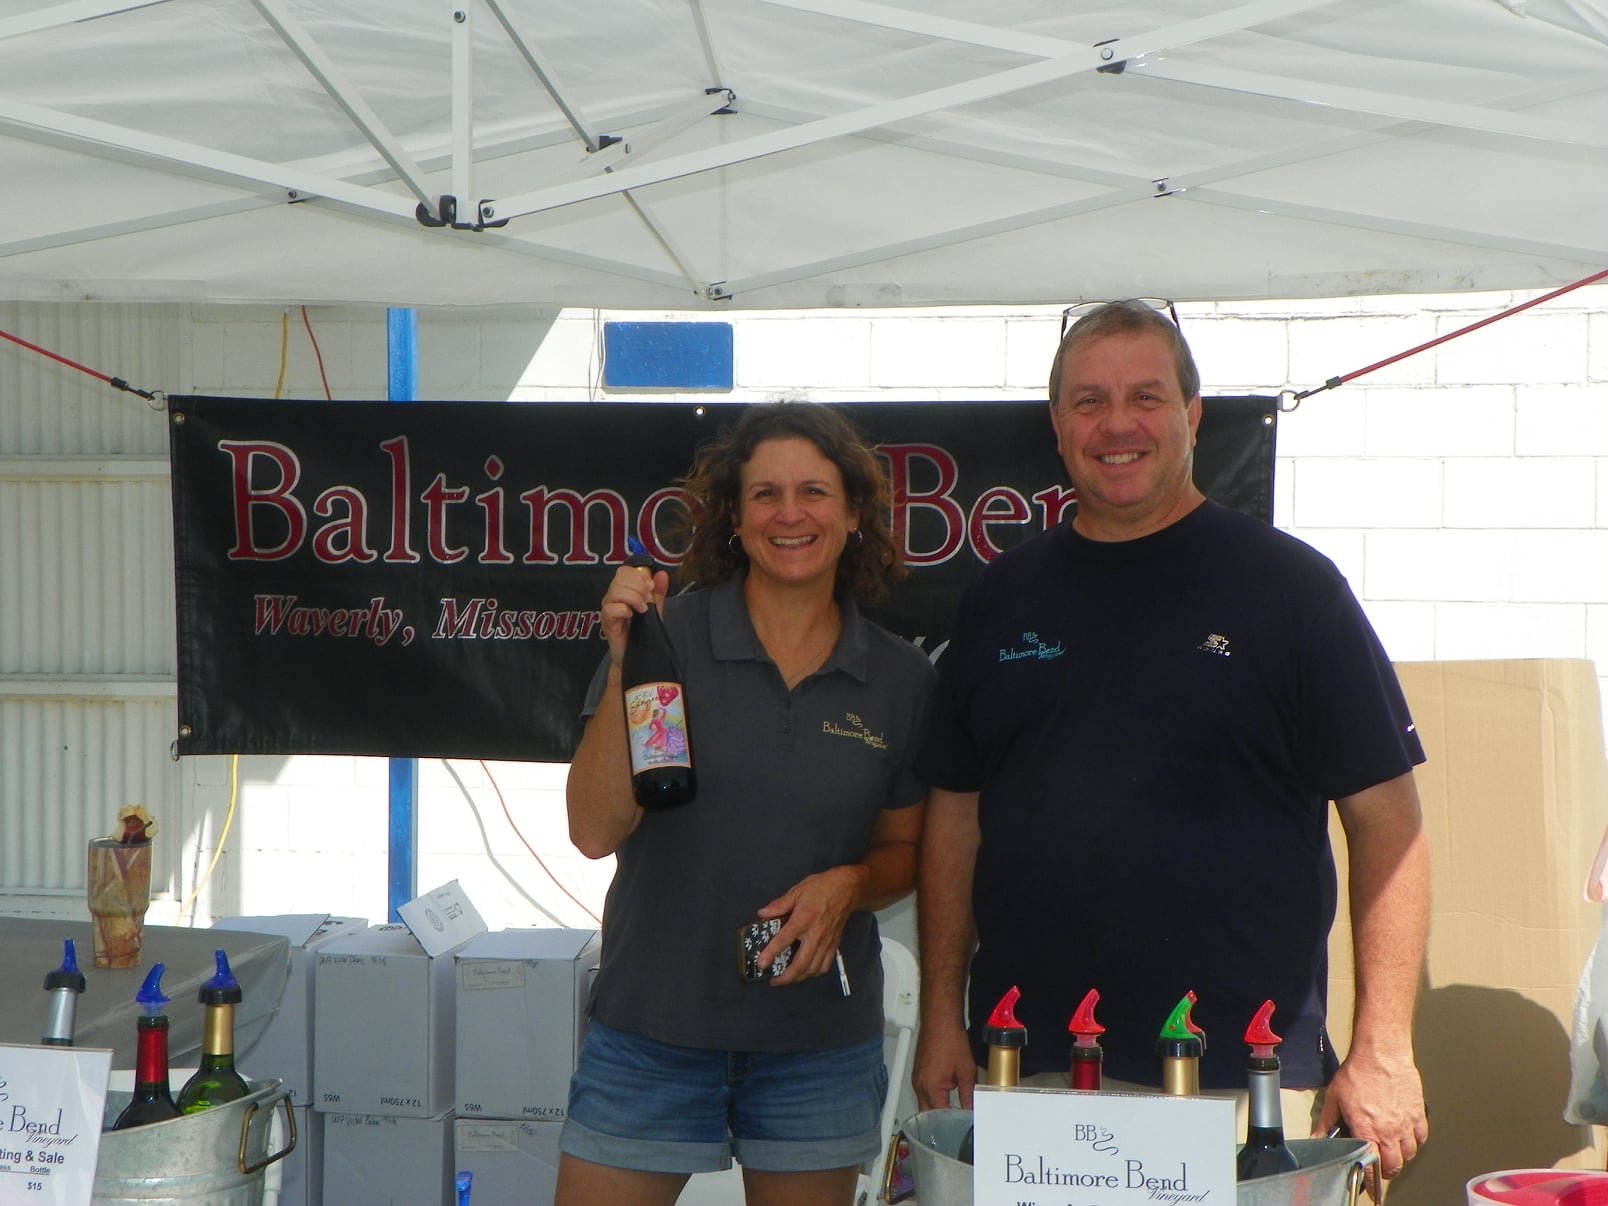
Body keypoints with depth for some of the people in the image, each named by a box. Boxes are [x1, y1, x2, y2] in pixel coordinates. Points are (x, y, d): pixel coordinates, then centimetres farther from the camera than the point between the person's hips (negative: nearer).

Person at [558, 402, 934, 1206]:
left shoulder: (900, 678, 2)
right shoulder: (667, 634, -6)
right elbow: (595, 831, -11)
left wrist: (849, 885, -9)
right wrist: (627, 664, -19)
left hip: (821, 1043, 2)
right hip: (652, 1028, -2)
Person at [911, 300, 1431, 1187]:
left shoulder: (1288, 584, -2)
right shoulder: (1003, 597, 10)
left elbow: (1386, 821, -4)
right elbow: (955, 813, 13)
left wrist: (1383, 1053, -10)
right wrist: (941, 1017, 7)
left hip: (1246, 1077, -3)